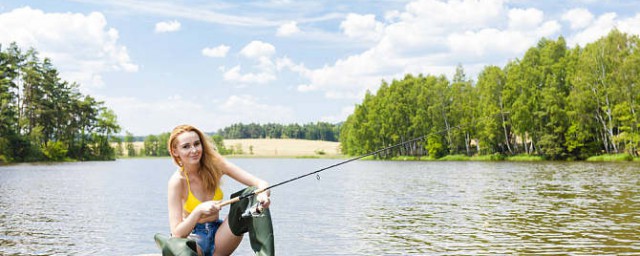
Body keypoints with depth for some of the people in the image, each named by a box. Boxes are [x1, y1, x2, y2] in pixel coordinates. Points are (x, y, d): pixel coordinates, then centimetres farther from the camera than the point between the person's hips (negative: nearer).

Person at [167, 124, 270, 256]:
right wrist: (198, 211, -37)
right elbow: (177, 233, -21)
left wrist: (263, 194, -40)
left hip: (217, 233, 5)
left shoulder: (215, 164, -10)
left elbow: (260, 183, -17)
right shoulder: (177, 181, -17)